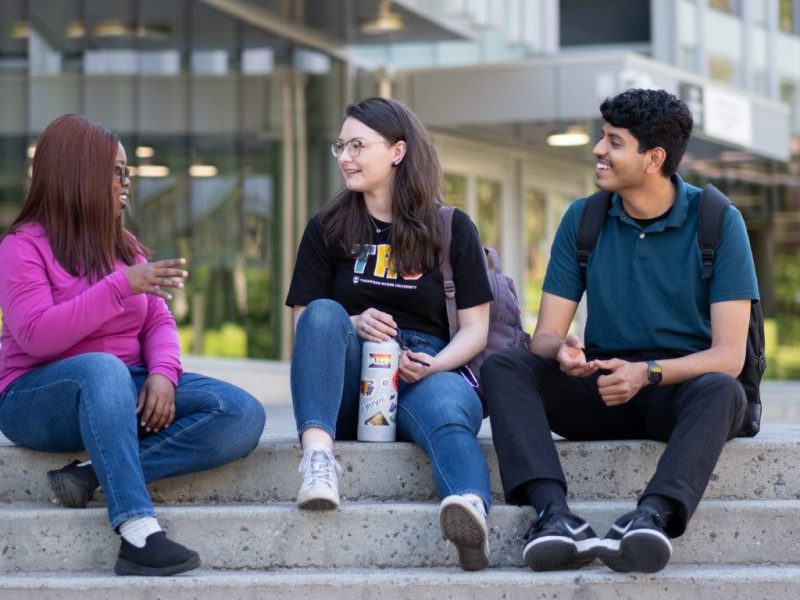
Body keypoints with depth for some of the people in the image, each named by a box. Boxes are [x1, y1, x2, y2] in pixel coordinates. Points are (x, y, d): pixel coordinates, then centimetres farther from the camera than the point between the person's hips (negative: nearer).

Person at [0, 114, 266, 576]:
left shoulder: (125, 246, 15)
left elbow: (159, 323, 8)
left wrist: (163, 373, -15)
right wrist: (122, 286, -24)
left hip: (124, 393, 6)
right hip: (40, 400, -6)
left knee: (243, 415, -17)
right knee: (102, 368, -42)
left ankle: (93, 475, -27)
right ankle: (139, 533, -48)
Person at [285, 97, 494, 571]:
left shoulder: (452, 229, 10)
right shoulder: (326, 230, 13)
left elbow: (475, 328, 6)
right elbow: (304, 324, 8)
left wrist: (434, 364, -15)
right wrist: (351, 327, -14)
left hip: (428, 374, -2)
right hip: (348, 383, 2)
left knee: (446, 411, -38)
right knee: (325, 313, -28)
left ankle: (474, 514, -70)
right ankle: (317, 454, -46)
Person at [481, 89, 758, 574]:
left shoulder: (718, 222, -6)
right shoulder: (583, 219, 4)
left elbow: (728, 356, -12)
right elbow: (545, 335, 2)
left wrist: (648, 372, -29)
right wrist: (563, 352, -24)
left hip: (681, 392, -3)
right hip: (602, 390, 3)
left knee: (720, 391, -36)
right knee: (503, 368, -22)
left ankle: (653, 517, -57)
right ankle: (555, 514, -43)